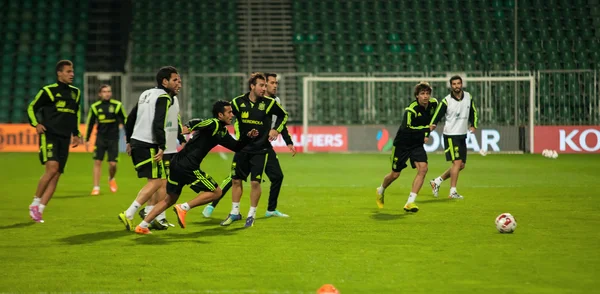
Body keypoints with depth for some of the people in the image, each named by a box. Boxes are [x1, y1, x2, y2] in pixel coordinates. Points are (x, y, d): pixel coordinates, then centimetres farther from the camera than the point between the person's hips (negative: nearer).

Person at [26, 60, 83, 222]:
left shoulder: (75, 92, 13)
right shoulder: (48, 91, -4)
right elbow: (31, 108, 3)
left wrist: (76, 134, 23)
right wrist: (36, 124, -12)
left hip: (64, 139, 6)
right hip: (49, 135, -6)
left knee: (56, 175, 0)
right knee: (52, 168, -23)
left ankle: (39, 210, 5)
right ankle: (35, 203, -7)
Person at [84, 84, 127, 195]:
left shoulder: (117, 105, -4)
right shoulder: (95, 107, 0)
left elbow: (125, 120, 5)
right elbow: (90, 124, 9)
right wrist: (87, 139, 10)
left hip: (113, 138, -1)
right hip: (100, 138, 1)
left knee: (113, 164, -4)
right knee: (97, 162, -5)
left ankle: (111, 179, 29)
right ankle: (96, 187, 3)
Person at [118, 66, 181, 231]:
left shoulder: (147, 94, 19)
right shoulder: (164, 97, -9)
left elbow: (130, 119, 23)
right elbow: (158, 125, -22)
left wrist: (130, 141, 29)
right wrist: (162, 147, -22)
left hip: (136, 142, 9)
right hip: (148, 145, -9)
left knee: (155, 180, 16)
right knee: (156, 181, -8)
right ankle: (129, 215, -15)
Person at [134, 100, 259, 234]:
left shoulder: (222, 132, 20)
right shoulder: (213, 124, -8)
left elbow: (236, 147, 27)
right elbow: (197, 124, -27)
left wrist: (248, 137, 11)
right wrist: (189, 128, -48)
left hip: (177, 163, 10)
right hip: (188, 165, -10)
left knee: (170, 199, 18)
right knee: (216, 192, 1)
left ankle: (142, 226, 14)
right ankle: (183, 208, -7)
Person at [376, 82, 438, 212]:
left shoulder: (433, 103, -7)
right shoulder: (411, 110, -27)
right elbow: (407, 130, -30)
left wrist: (426, 133, 8)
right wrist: (425, 128, -30)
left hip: (417, 144, 5)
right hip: (402, 144, -5)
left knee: (423, 169, -18)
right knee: (395, 174, 7)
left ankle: (410, 203, -16)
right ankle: (381, 190, 41)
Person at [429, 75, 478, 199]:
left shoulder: (468, 97, 4)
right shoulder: (446, 101, -11)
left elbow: (473, 112, 18)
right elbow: (437, 116, -9)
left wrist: (473, 125, 5)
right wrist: (432, 125, -27)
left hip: (462, 136, 7)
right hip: (451, 135, -7)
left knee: (461, 165, 9)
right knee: (457, 162, -15)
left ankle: (437, 182, 21)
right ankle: (452, 192, -9)